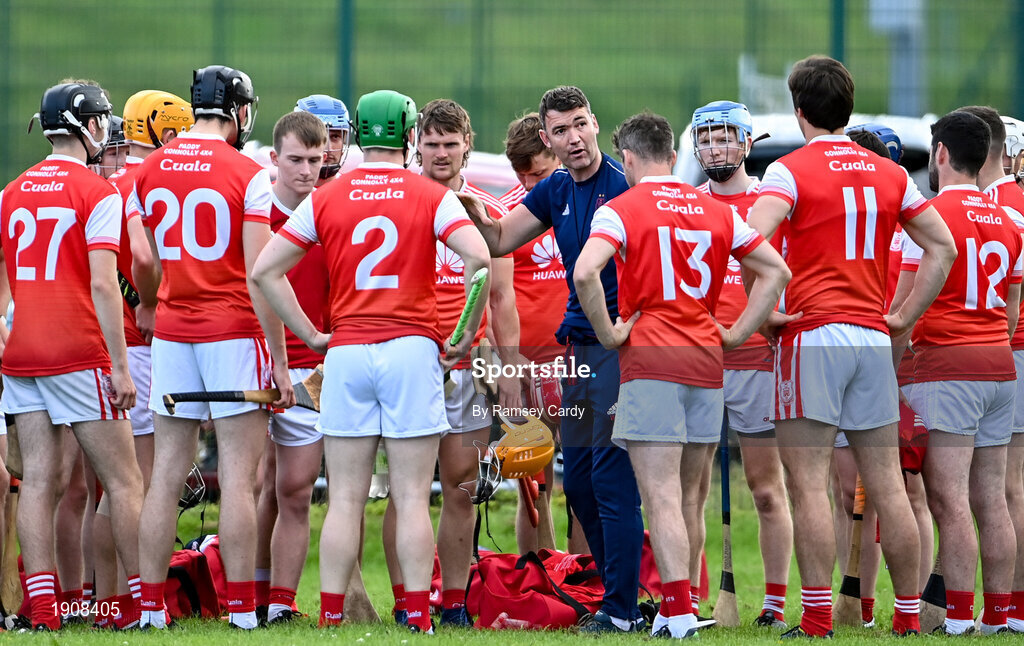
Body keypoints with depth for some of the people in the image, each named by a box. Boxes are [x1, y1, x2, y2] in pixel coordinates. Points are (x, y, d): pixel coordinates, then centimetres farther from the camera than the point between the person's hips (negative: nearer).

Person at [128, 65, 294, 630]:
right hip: (235, 333, -4)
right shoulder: (248, 176, -8)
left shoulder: (149, 172, 6)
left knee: (166, 476, 7)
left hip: (171, 332, 5)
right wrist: (279, 361, -8)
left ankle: (151, 606, 7)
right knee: (238, 478, -3)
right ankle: (241, 609, -4)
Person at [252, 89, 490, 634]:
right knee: (412, 498, 0)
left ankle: (330, 618, 2)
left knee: (344, 500, 5)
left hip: (346, 351, 2)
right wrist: (467, 334, -2)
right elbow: (479, 258, -13)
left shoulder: (325, 200, 6)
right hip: (412, 349, -2)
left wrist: (312, 336, 9)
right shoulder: (432, 197, 0)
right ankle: (418, 619, -3)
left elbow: (265, 271, 4)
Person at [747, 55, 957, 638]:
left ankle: (817, 621, -11)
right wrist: (905, 317, 14)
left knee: (810, 487, -5)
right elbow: (943, 247, 13)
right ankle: (909, 617, 10)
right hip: (874, 340, 5)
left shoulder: (791, 170, -5)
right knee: (888, 486, 8)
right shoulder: (890, 175, 12)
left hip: (813, 334, -5)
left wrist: (767, 313, -11)